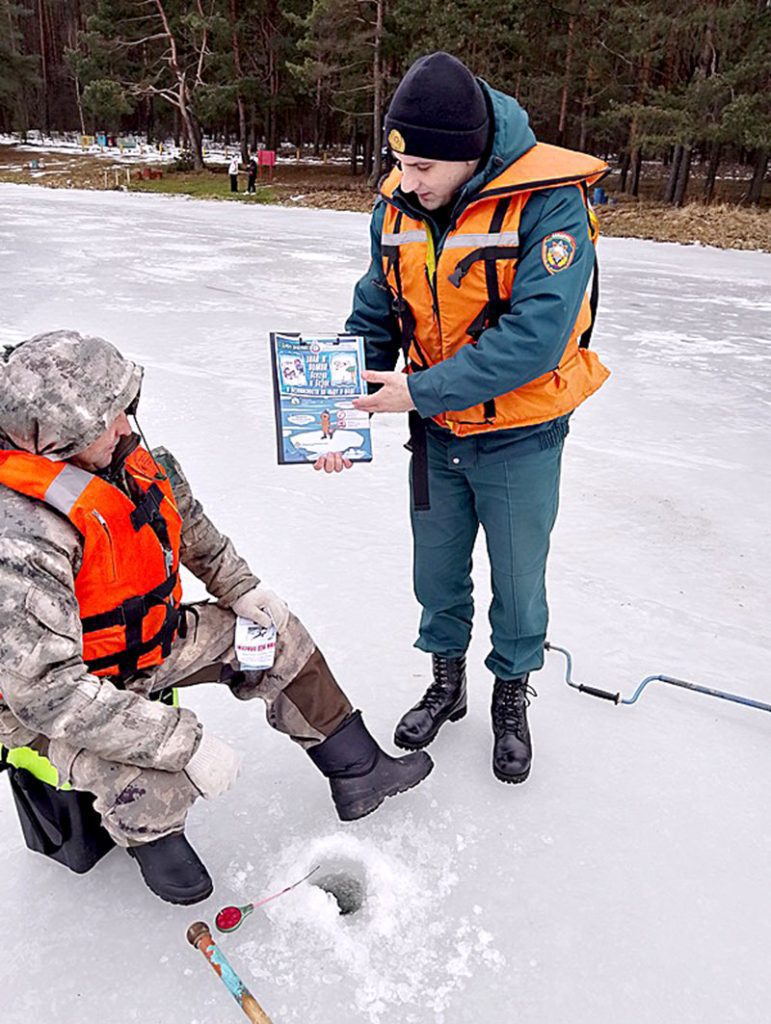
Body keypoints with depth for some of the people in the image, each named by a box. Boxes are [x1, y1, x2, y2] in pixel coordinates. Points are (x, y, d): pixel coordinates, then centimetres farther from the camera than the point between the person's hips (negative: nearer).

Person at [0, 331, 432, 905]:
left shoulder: (124, 458, -11)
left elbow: (188, 523, 9)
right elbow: (49, 692, -35)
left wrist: (238, 587, 3)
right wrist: (185, 742, -34)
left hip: (148, 642, 8)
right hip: (46, 699, -7)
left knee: (280, 637, 4)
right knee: (158, 783, -31)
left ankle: (359, 774, 19)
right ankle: (150, 835, 9)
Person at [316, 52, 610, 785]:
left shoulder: (548, 201, -23)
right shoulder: (397, 207, -5)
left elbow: (535, 336, -30)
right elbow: (372, 318, 0)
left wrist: (421, 391, -30)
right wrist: (344, 409, -13)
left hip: (519, 439, -4)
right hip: (435, 434, 5)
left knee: (517, 581, 14)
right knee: (437, 573, 18)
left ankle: (512, 697, 40)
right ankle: (446, 684, 43)